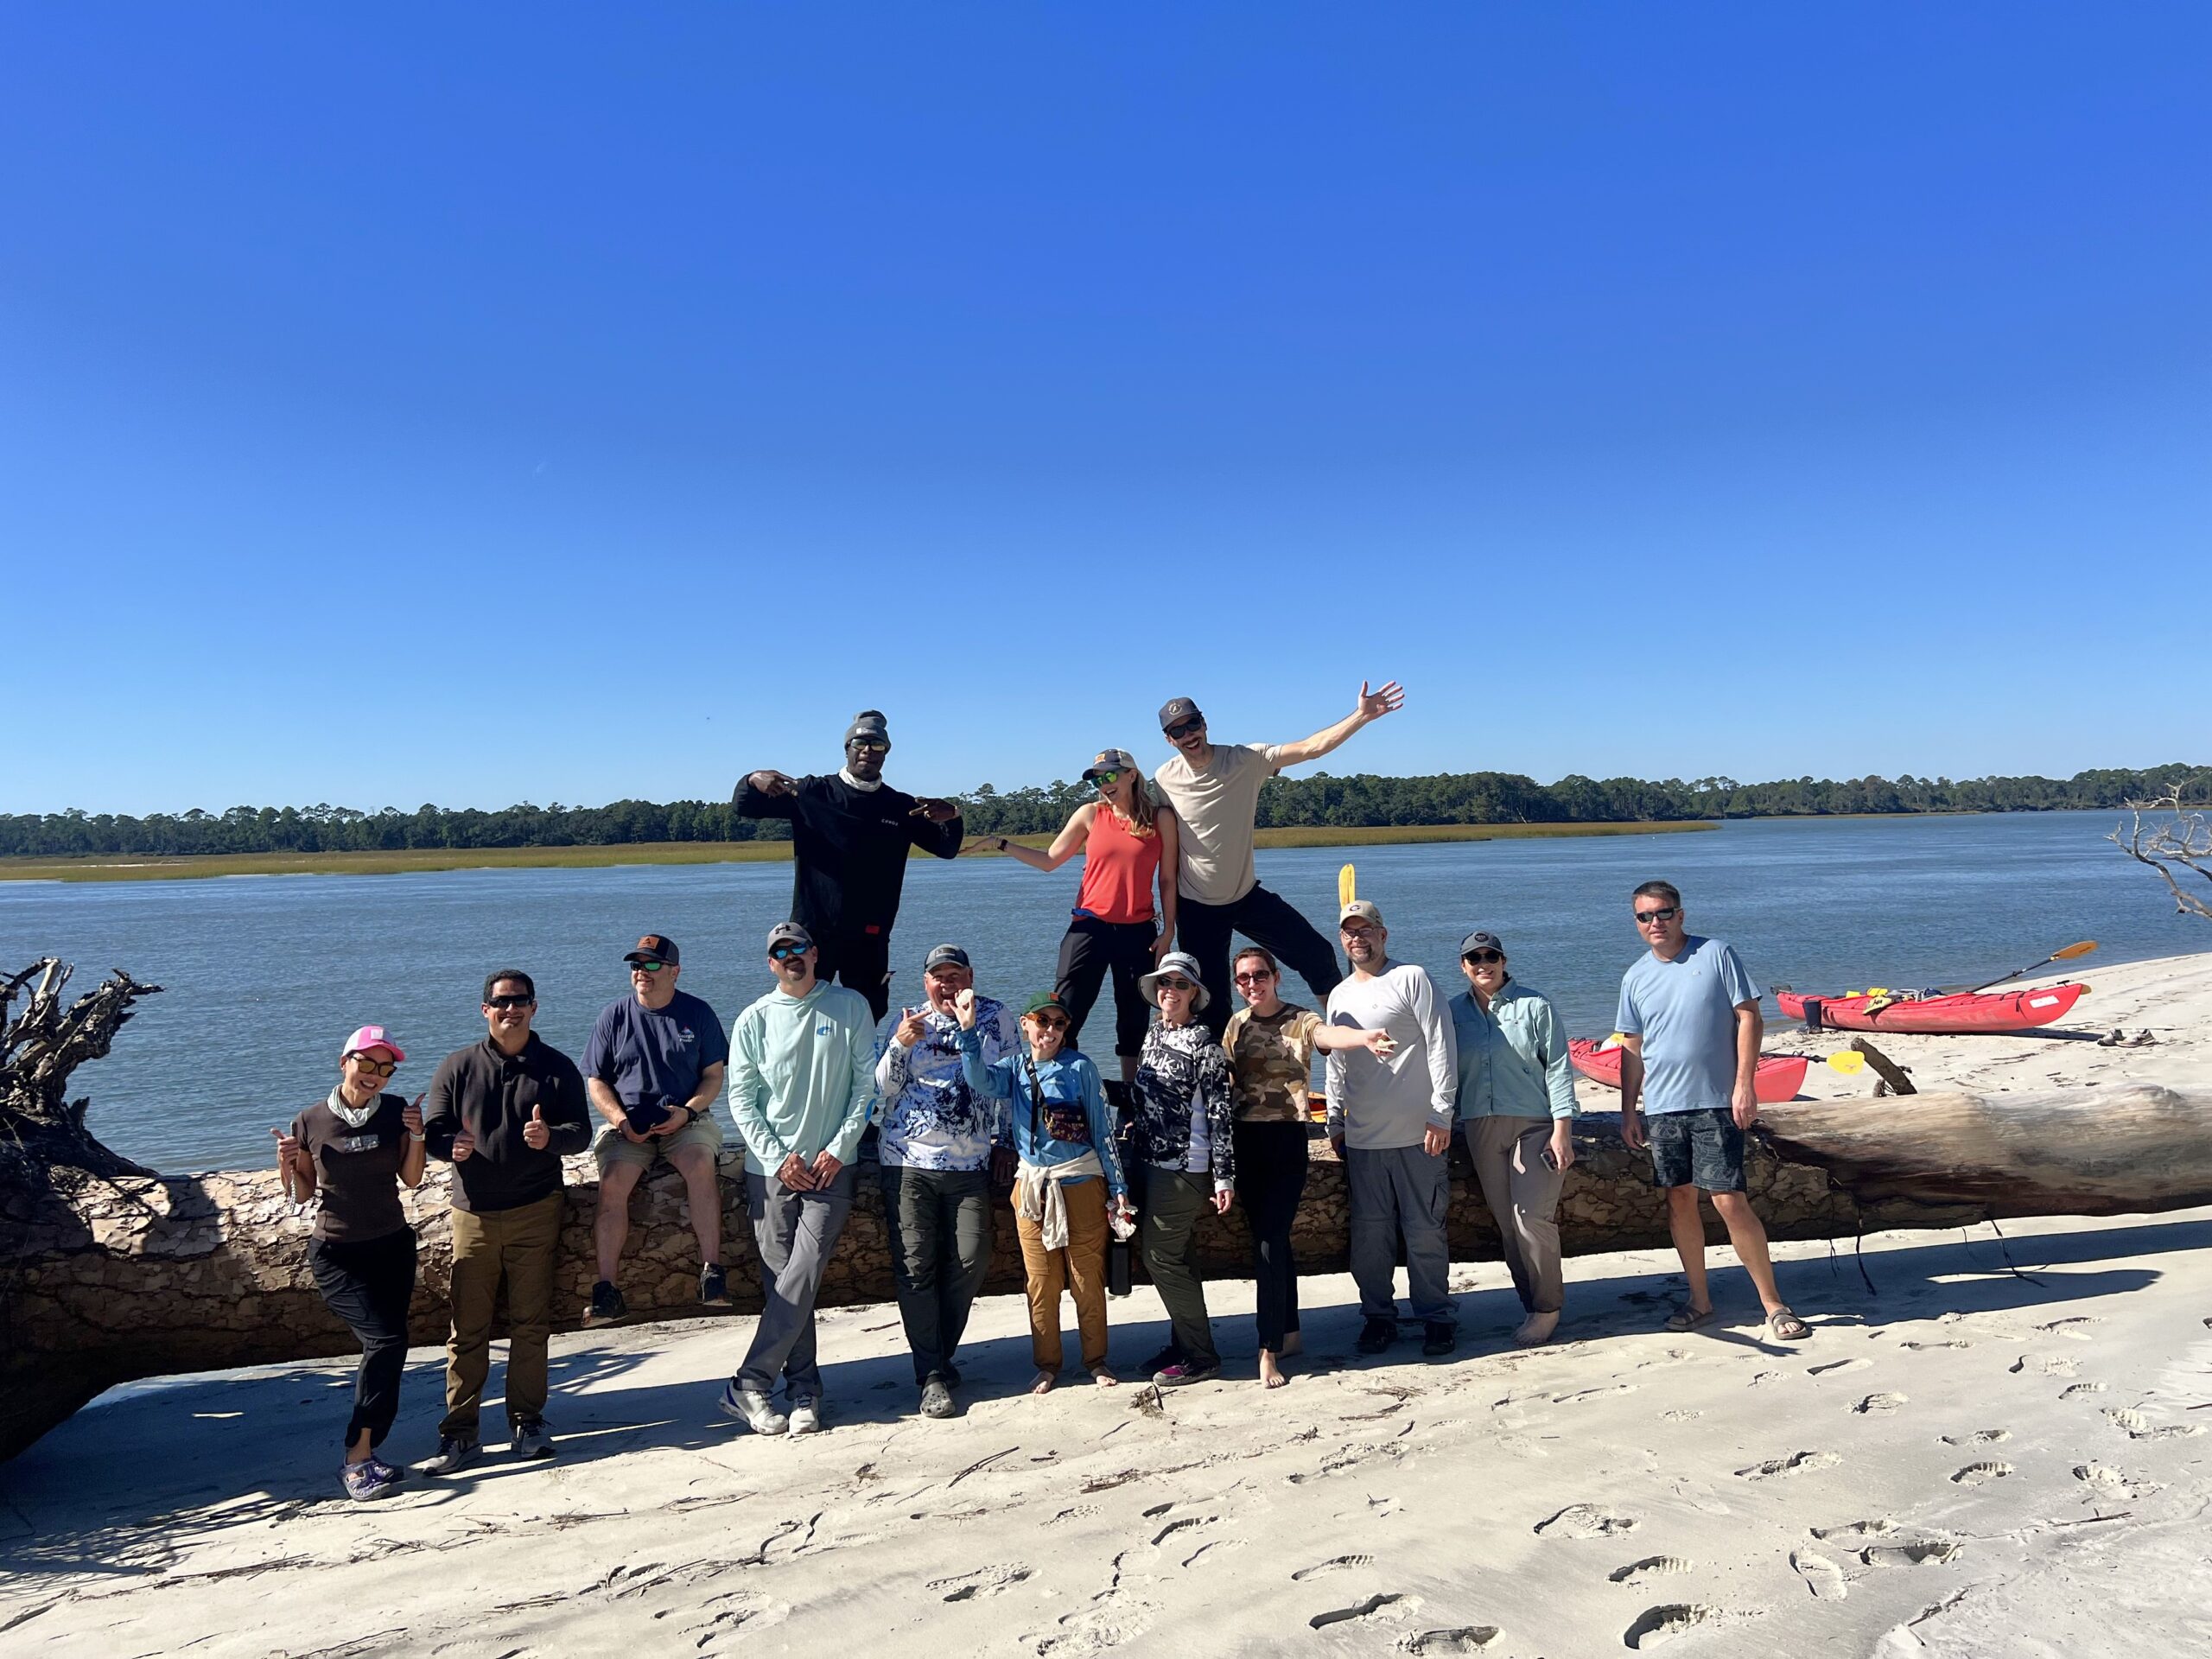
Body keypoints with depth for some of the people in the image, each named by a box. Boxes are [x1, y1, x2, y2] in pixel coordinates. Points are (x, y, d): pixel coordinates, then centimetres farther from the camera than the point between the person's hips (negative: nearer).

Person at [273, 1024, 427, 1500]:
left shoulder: (396, 1111, -2)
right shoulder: (311, 1122, -7)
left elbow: (411, 1180, 0)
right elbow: (302, 1194, 3)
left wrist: (416, 1135, -14)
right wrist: (288, 1163, -16)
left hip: (392, 1247, 3)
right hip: (336, 1255, -3)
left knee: (386, 1347, 4)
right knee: (385, 1340, -18)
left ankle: (363, 1453, 18)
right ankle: (358, 1460, -10)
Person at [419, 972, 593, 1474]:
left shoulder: (557, 1067, 5)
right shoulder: (458, 1067, 7)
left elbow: (581, 1132, 2)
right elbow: (433, 1131, 5)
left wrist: (550, 1137, -20)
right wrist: (451, 1145, -18)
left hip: (535, 1211, 0)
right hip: (473, 1212, 0)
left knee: (531, 1323, 3)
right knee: (467, 1328, 0)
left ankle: (528, 1420, 15)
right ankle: (459, 1432, 10)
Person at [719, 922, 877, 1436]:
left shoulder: (850, 1007, 4)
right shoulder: (754, 1020, 5)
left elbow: (867, 1081, 2)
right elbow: (741, 1098, 3)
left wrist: (839, 1147, -6)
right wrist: (779, 1158, -6)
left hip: (831, 1167, -1)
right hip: (770, 1168, 1)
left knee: (802, 1277, -12)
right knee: (782, 1281, 1)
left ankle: (749, 1384, -4)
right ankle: (805, 1392, 10)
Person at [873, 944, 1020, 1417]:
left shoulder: (997, 1017, 7)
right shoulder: (906, 1022, 5)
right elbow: (881, 1092, 0)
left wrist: (1005, 1142, 12)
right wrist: (900, 1045, -16)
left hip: (970, 1165, 1)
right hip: (908, 1163, -1)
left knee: (971, 1262, -2)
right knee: (916, 1266, -3)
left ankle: (941, 1354, 20)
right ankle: (932, 1376, 6)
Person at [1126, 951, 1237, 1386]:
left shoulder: (1204, 1045, -12)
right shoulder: (1152, 1036, 10)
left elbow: (1222, 1113, -13)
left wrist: (1224, 1176, -15)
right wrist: (1134, 1135, 18)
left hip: (1185, 1167, -7)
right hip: (1153, 1161, 7)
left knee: (1161, 1256, -5)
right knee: (1171, 1257, 13)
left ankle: (1200, 1358, 7)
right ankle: (1183, 1344, 26)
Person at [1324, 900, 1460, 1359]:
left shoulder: (1412, 979, -3)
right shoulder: (1339, 997, 14)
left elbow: (1440, 1048, -7)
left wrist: (1440, 1115, -11)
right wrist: (1335, 1122, 17)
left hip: (1416, 1133, -5)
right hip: (1361, 1137, 5)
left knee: (1425, 1232, 1)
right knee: (1369, 1233, 7)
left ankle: (1435, 1317, 15)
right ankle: (1378, 1315, 21)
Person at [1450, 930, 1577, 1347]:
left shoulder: (1535, 1005, 0)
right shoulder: (1454, 1011, 9)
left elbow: (1558, 1067, -2)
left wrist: (1562, 1129, -8)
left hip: (1534, 1124, -3)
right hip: (1480, 1128, 4)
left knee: (1532, 1216, -11)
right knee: (1506, 1223, 4)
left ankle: (1546, 1307, 6)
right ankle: (1531, 1302, 17)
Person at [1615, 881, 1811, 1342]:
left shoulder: (1716, 955, -2)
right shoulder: (1635, 977, 9)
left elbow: (1749, 1018, -4)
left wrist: (1744, 1084, -12)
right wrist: (1628, 1111, 11)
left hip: (1715, 1102, -4)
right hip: (1661, 1106, 4)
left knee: (1730, 1202, -8)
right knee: (1680, 1201, 9)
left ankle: (1774, 1304, 6)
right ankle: (1699, 1300, 22)